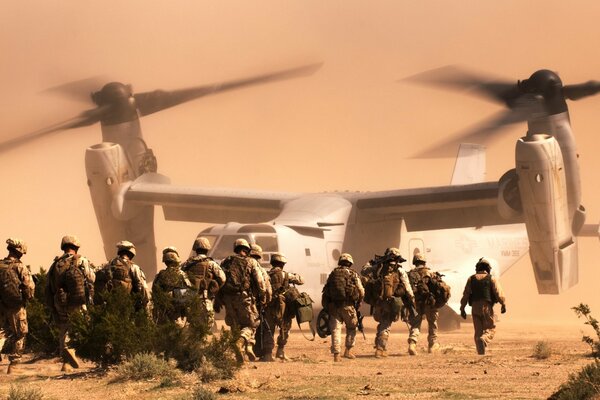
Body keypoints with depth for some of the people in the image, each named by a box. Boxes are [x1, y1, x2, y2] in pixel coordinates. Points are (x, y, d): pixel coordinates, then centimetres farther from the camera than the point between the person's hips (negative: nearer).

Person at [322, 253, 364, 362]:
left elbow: (325, 292, 9)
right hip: (347, 306, -2)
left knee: (335, 329, 4)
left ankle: (336, 355, -3)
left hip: (333, 306, 2)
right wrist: (357, 304, 13)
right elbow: (361, 292, -2)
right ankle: (348, 350, 13)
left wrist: (326, 307, 14)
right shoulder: (353, 274, 1)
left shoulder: (332, 274, 11)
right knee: (351, 328, 18)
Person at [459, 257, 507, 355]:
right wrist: (503, 305, 4)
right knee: (490, 329, 5)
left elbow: (465, 295, 7)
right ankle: (483, 340, -26)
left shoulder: (471, 279, 10)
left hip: (475, 307, 3)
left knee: (478, 331, 9)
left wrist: (462, 309, 10)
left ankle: (481, 352, 3)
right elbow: (498, 293, -6)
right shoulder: (491, 279, 2)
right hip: (487, 307, -3)